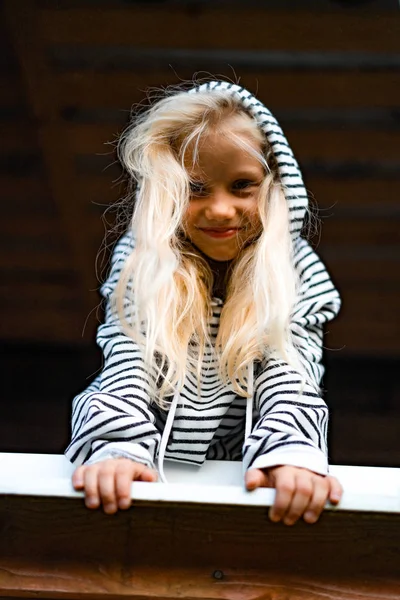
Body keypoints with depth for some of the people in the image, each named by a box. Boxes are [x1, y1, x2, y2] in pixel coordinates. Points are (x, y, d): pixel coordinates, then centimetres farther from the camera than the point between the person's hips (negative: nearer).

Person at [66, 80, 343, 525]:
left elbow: (290, 375, -12)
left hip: (244, 476, 1)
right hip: (151, 470, 0)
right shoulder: (141, 263, -3)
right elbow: (126, 367, -13)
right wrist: (117, 450, -32)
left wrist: (292, 454, -32)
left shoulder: (293, 270, -2)